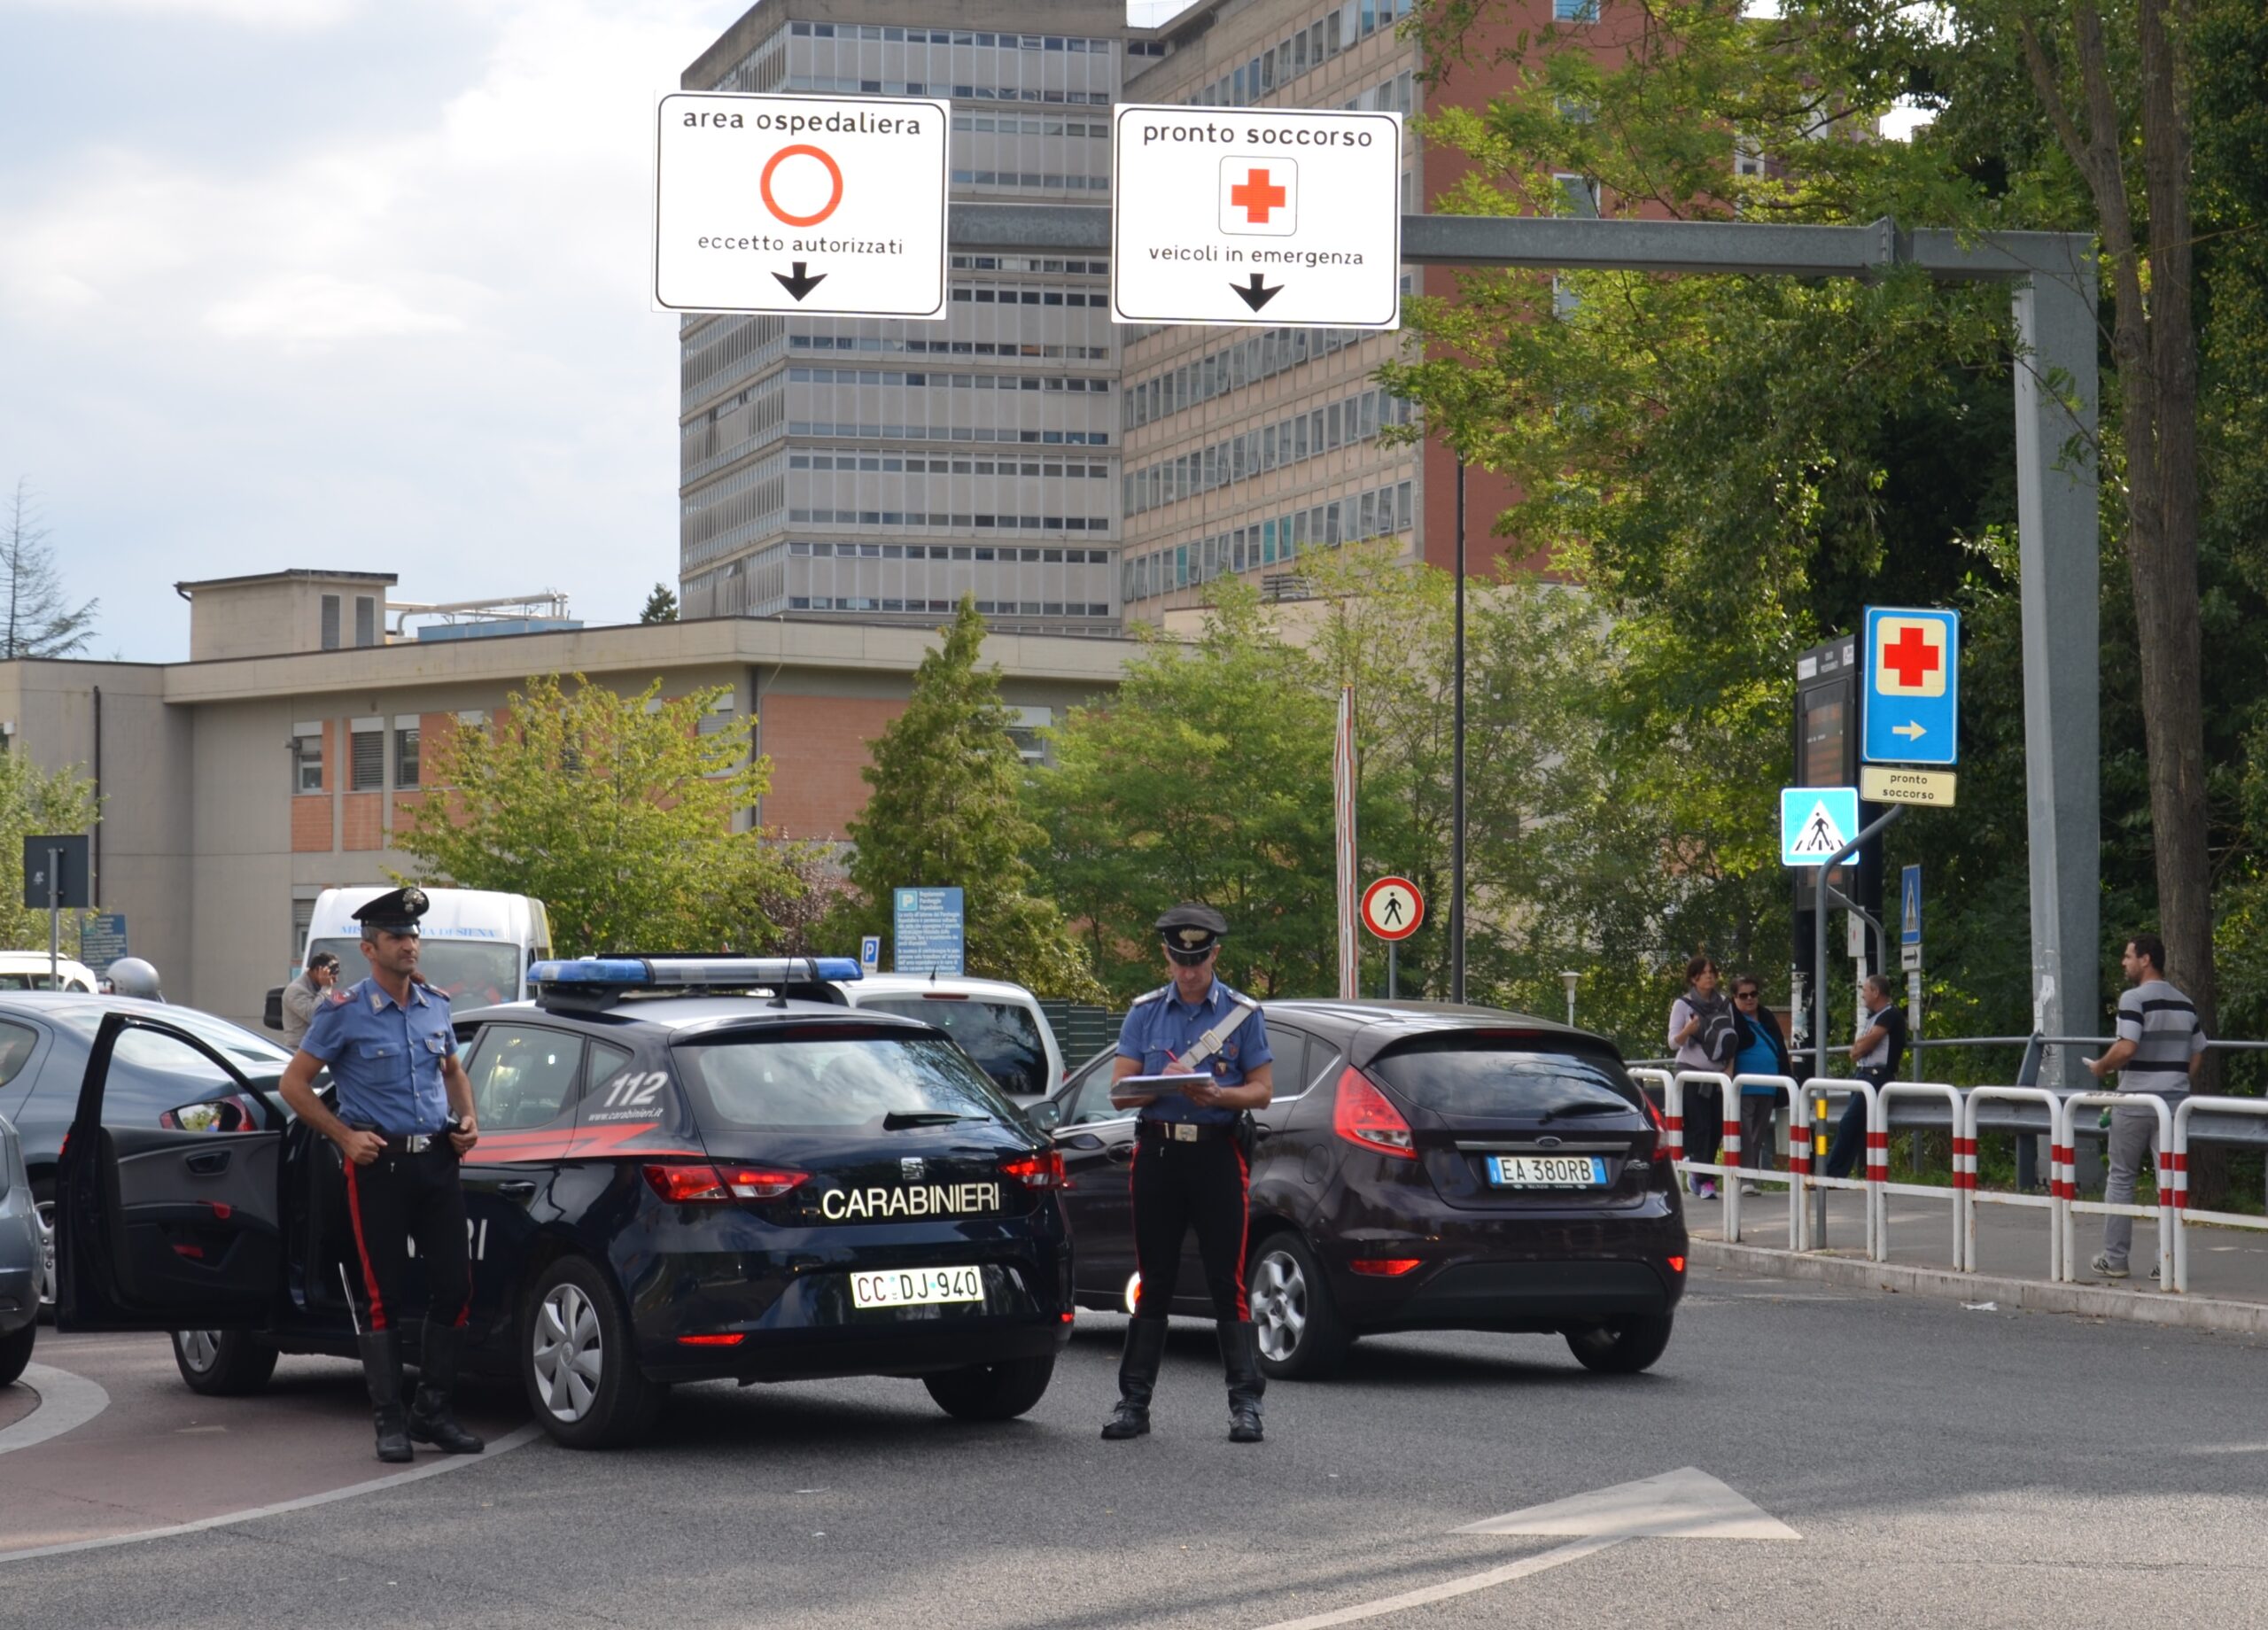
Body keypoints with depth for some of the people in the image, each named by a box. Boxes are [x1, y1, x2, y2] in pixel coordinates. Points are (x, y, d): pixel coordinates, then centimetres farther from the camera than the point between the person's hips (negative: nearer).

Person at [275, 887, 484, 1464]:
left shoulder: (435, 1005, 10)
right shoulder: (344, 1013, -5)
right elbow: (294, 1082, -2)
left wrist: (466, 1118, 7)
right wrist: (345, 1136, -9)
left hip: (437, 1159, 5)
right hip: (378, 1163, -5)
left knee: (455, 1284, 2)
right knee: (383, 1291, -2)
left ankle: (435, 1410, 14)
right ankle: (390, 1421, 4)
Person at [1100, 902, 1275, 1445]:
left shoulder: (1243, 1014, 6)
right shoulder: (1145, 1013, 10)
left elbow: (1262, 1091, 3)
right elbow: (1120, 1091, 5)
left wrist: (1216, 1095, -17)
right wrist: (1164, 1085, -16)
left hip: (1218, 1152, -2)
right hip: (1157, 1151, 2)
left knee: (1228, 1279, -4)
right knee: (1153, 1280, 5)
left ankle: (1245, 1402, -1)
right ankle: (1134, 1401, 9)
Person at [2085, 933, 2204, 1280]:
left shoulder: (2134, 999, -11)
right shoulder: (2185, 1004, 11)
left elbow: (2126, 1048, -21)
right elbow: (2196, 1056, 14)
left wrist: (2100, 1067, -5)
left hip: (2135, 1104, -5)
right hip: (2175, 1102, 5)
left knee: (2120, 1178, 7)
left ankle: (2115, 1258, 9)